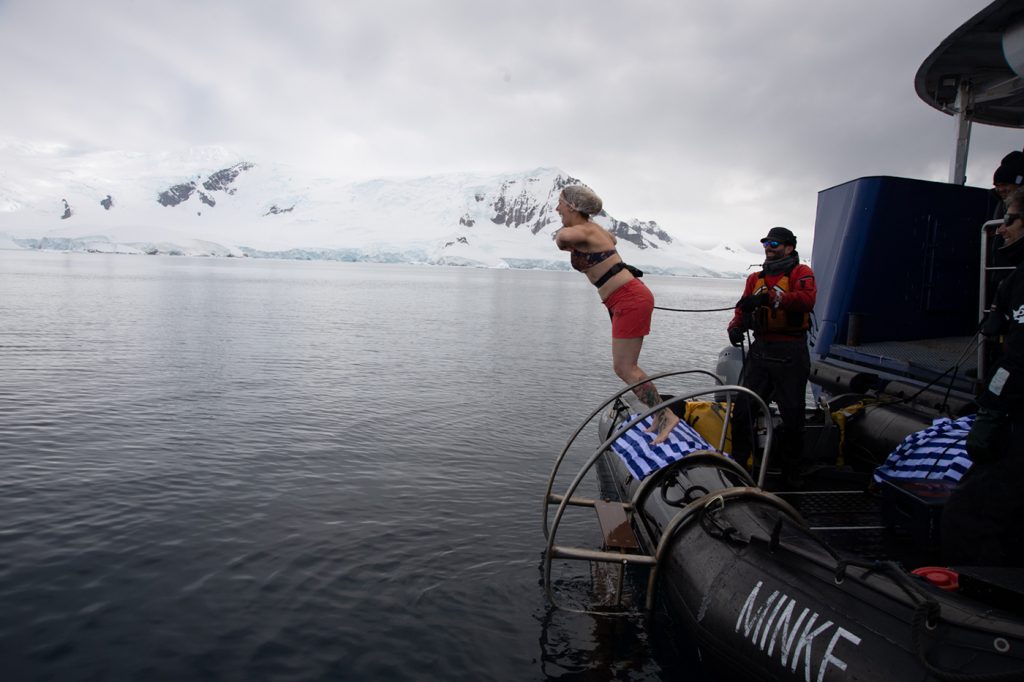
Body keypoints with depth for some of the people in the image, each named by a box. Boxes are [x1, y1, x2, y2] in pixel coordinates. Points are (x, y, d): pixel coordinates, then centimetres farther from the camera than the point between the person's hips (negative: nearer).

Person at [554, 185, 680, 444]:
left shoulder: (582, 231, -13)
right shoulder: (593, 229, 14)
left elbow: (563, 235, -38)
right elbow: (612, 239, 38)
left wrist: (561, 240, -14)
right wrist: (575, 247, 34)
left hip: (629, 300, -10)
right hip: (629, 299, 10)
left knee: (624, 368, -5)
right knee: (625, 367, 13)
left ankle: (666, 415, 1)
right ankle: (660, 415, 20)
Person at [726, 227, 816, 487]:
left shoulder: (801, 273, -1)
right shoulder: (756, 278, 15)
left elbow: (806, 300, -22)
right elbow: (743, 310, 10)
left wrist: (769, 297, -32)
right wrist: (735, 327, -12)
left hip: (791, 355, -4)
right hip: (760, 350, 5)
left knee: (792, 414, 5)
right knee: (742, 409, 2)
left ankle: (792, 471, 21)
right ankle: (738, 463, 17)